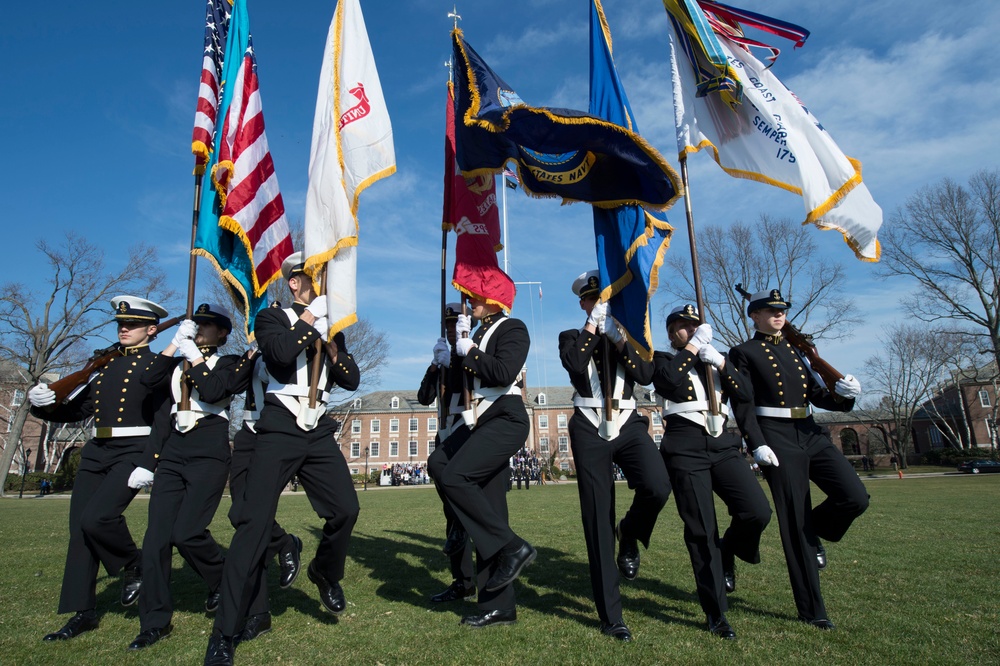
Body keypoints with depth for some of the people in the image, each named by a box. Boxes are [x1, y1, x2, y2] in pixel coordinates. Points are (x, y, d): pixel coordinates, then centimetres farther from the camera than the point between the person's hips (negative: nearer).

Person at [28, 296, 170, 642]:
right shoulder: (105, 363, 17)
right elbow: (75, 409, 17)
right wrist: (43, 402, -3)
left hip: (133, 451, -7)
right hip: (95, 452, 7)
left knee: (96, 518, -22)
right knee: (79, 530, 6)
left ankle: (135, 564, 8)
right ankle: (83, 613, 18)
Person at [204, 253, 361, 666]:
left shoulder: (329, 328, 18)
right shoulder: (271, 318, 4)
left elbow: (351, 380, 10)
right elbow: (283, 352, -20)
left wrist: (330, 343, -3)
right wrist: (311, 314, -9)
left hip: (319, 431, 4)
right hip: (279, 429, -4)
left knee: (346, 508, -9)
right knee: (255, 523, -7)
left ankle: (325, 573, 23)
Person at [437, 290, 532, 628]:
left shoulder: (512, 328, -3)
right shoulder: (479, 333, 22)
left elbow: (504, 374, -20)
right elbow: (464, 380, 19)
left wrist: (469, 352, -8)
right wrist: (461, 345, 9)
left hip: (506, 419, -9)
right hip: (485, 423, 9)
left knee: (452, 477, -24)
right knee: (488, 515, 6)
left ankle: (513, 547, -13)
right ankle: (499, 606, 12)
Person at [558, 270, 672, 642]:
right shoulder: (572, 337, 10)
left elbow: (646, 375, -3)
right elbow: (574, 364, -14)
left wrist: (619, 337, -10)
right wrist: (593, 325, -9)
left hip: (628, 423, 2)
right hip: (589, 428, -1)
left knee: (658, 487, -27)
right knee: (598, 520, 0)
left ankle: (629, 535, 9)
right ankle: (611, 615, 13)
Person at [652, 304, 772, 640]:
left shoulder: (715, 359, 19)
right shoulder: (663, 359, 7)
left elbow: (745, 393, 4)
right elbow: (668, 380, -17)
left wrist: (718, 360, -7)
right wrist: (693, 346, -9)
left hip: (722, 443, 4)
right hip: (685, 447, -4)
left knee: (758, 511, -14)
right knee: (701, 530, -2)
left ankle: (727, 554, 19)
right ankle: (716, 614, 13)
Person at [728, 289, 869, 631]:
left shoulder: (798, 349, 19)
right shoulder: (743, 353, 1)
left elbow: (818, 395, 15)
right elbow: (743, 404, -7)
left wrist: (844, 393, -8)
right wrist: (757, 444, -18)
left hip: (812, 435, 6)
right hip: (777, 440, -6)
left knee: (856, 498, -11)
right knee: (794, 523, -2)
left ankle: (814, 534, 22)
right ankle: (812, 610, 12)